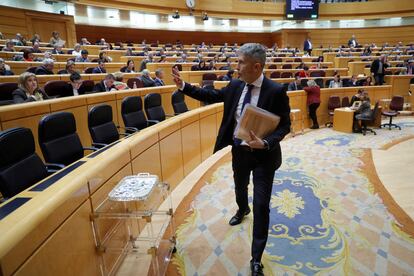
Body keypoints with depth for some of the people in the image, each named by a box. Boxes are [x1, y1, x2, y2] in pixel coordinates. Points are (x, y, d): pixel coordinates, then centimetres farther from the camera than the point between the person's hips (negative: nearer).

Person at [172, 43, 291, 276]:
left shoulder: (276, 91, -18)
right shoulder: (235, 86, -4)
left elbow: (285, 125, -15)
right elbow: (212, 96, 10)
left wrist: (265, 143, -31)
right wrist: (184, 86, 5)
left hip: (263, 154, -5)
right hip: (239, 150, 5)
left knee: (261, 205, -2)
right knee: (240, 187, 28)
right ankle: (242, 210, 64)